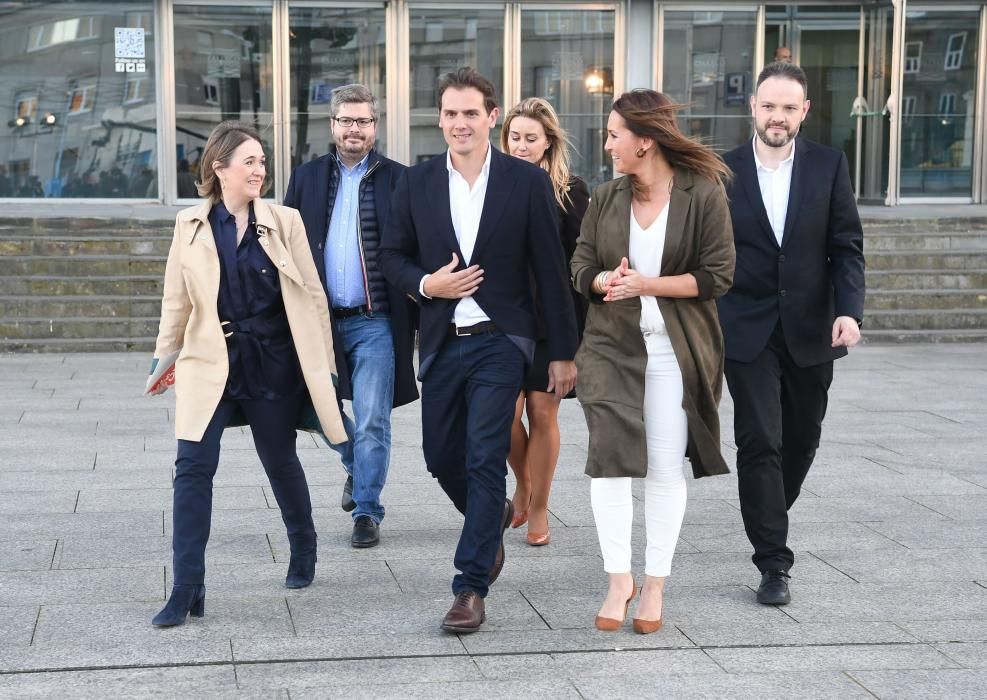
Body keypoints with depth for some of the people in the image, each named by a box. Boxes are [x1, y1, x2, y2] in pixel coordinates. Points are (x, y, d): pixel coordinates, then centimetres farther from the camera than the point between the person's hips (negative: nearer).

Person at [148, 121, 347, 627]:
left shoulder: (284, 222, -1)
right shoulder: (190, 226, 1)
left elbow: (312, 297, 2)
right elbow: (176, 301, 11)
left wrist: (324, 365, 2)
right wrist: (164, 357, 15)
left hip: (274, 363, 0)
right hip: (210, 364, 0)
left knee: (281, 462, 13)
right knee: (193, 467, -11)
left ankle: (303, 550, 41)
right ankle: (186, 590, -6)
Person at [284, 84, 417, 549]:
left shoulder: (397, 180, 0)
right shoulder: (307, 178, 8)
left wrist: (418, 316, -8)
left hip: (376, 321, -3)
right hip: (321, 319, 3)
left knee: (371, 423, -3)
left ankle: (367, 512, 9)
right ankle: (357, 468, 41)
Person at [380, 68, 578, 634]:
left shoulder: (528, 182, -4)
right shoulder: (417, 183, 3)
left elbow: (550, 271, -2)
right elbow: (394, 255, 12)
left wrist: (564, 352, -2)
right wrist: (425, 284, -10)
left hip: (500, 339, -4)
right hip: (442, 342, 4)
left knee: (485, 459, -9)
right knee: (441, 457, 12)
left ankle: (471, 588, -3)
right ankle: (493, 517, 43)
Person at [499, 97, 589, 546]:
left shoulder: (571, 191, 0)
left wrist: (578, 323, -6)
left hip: (552, 319, -1)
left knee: (543, 412, 2)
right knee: (507, 412, -1)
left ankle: (538, 510, 16)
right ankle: (523, 486, 27)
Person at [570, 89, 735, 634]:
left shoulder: (703, 194, -6)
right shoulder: (605, 199, 7)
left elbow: (718, 275, -8)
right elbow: (580, 266, 10)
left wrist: (646, 283, -15)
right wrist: (606, 280, -13)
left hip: (676, 352, -2)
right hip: (612, 346, 3)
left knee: (666, 467, 3)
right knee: (609, 457, -10)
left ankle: (655, 585, 17)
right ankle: (618, 579, 3)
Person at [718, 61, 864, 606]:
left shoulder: (829, 165, 1)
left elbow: (847, 246, -1)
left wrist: (850, 309, -15)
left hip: (811, 330, 2)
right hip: (748, 330, -2)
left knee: (801, 440, 13)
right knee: (760, 444, -7)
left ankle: (769, 518, 40)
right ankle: (773, 563, -1)